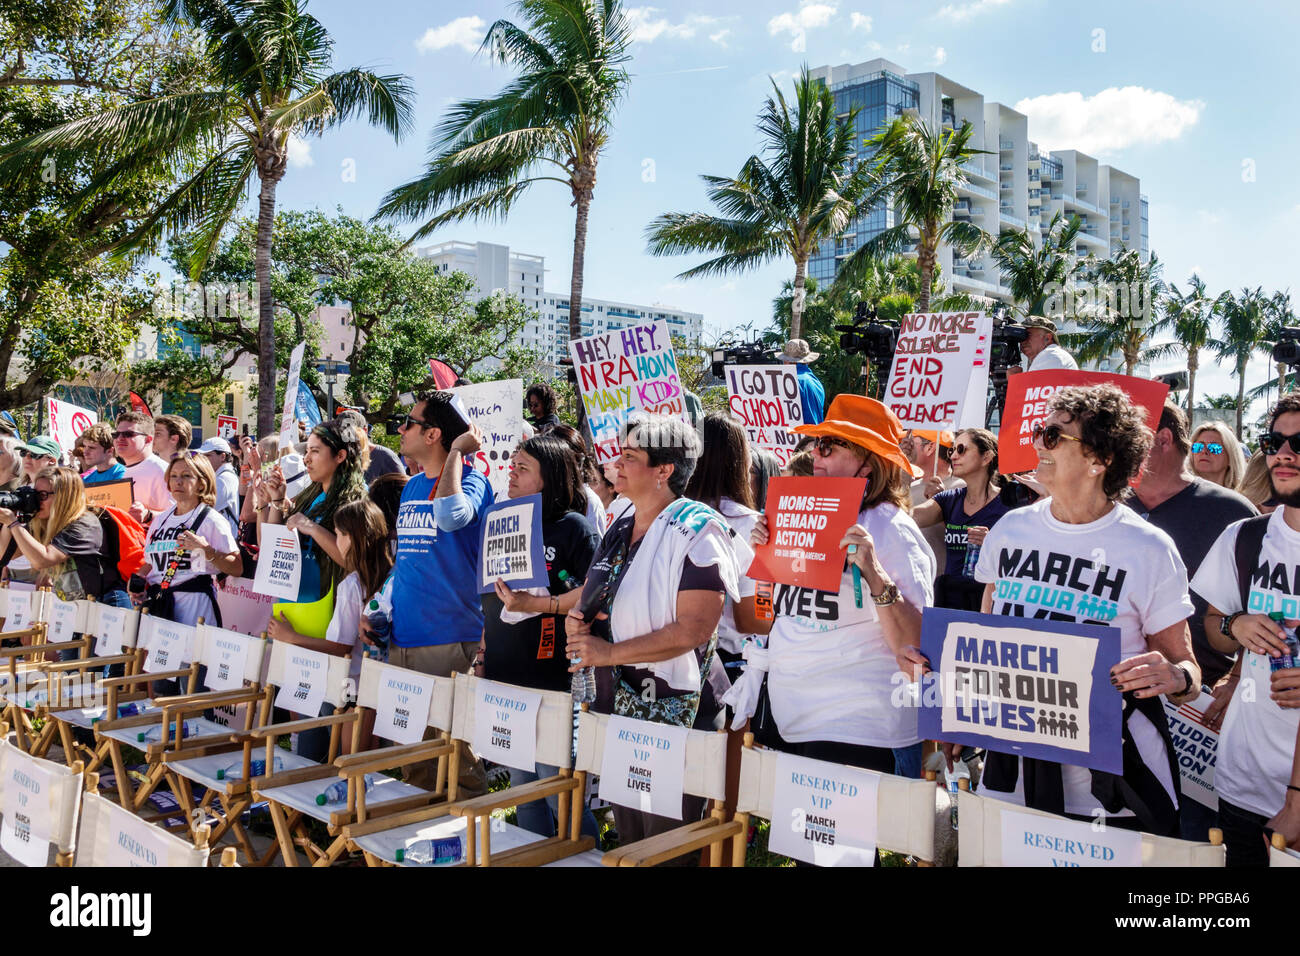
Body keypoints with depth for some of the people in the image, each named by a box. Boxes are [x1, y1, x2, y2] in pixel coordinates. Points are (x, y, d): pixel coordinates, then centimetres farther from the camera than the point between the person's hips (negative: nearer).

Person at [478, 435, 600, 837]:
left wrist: (535, 604, -19)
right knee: (522, 788, 16)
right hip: (506, 678, 7)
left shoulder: (573, 527, -7)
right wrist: (484, 655, 15)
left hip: (554, 681, -7)